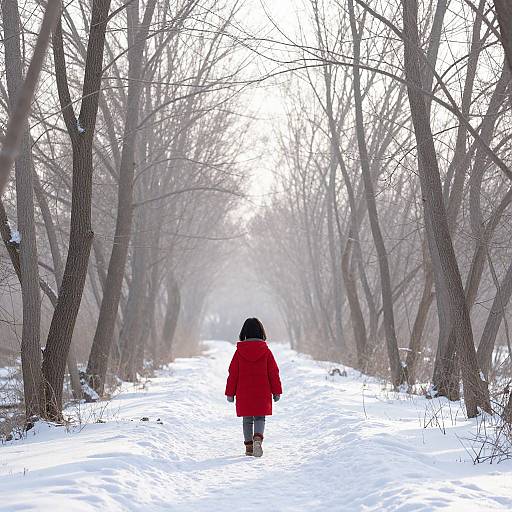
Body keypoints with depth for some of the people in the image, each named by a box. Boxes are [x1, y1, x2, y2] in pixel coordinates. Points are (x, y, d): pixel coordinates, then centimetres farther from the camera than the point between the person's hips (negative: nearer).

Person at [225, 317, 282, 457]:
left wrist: (230, 393, 8)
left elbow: (233, 374, 0)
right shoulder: (266, 351, -5)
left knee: (247, 419, 13)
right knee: (259, 418, 8)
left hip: (244, 394, 1)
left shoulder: (239, 352, -4)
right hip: (262, 393, -1)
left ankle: (249, 446, 11)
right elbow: (274, 373, -1)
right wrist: (276, 392, 8)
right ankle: (258, 438, -18)